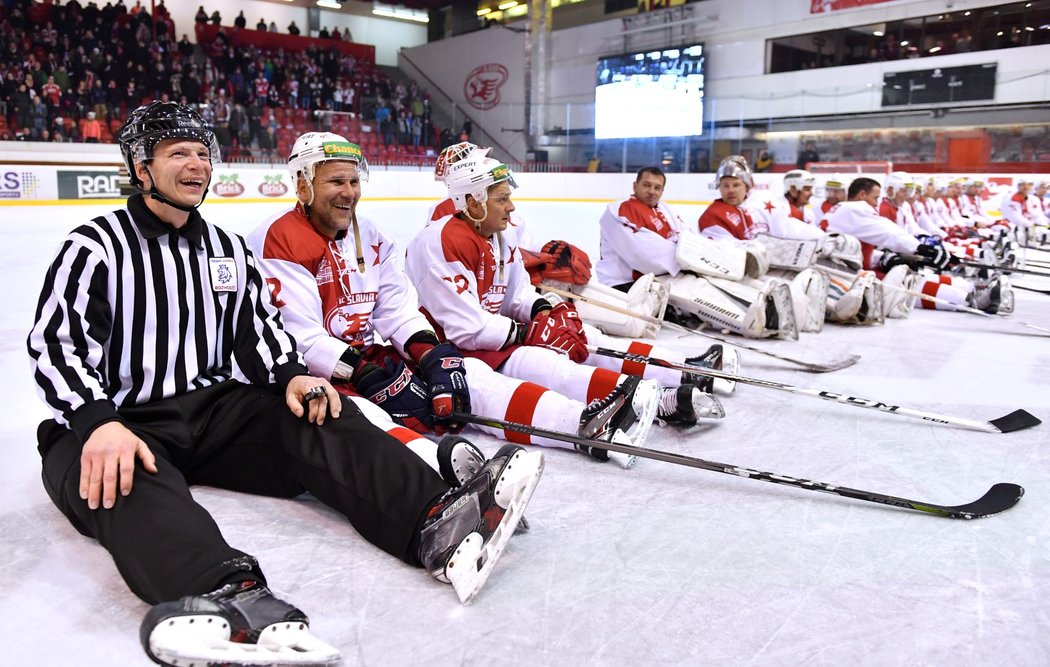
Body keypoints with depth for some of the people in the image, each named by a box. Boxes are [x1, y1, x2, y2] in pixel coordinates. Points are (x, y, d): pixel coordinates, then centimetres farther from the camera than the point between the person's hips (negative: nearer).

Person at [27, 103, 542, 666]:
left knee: (313, 414, -21)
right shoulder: (95, 247, -1)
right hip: (116, 423, -4)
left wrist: (291, 376, -11)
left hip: (214, 409, 5)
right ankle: (229, 594, -70)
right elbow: (56, 345, -13)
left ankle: (435, 524, -43)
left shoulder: (228, 250, 16)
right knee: (124, 481, -38)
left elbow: (256, 330, 12)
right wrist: (98, 424, -32)